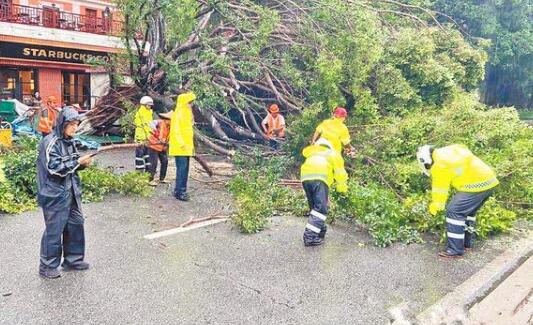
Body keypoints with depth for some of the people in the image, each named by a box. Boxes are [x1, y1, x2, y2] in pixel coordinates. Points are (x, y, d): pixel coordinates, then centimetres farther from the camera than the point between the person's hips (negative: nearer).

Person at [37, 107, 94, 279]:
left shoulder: (69, 141, 8)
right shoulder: (50, 142, -16)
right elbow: (55, 168, -21)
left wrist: (82, 163, -2)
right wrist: (78, 162, -21)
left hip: (71, 191, 8)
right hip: (55, 194, -8)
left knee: (76, 224, 13)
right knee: (54, 229, 2)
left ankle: (73, 259, 28)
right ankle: (47, 266, 17)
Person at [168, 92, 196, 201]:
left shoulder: (186, 113, 18)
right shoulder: (178, 113, -11)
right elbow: (176, 130, -18)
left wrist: (191, 145, 17)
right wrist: (182, 144, -24)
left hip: (186, 147, 9)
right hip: (180, 147, -9)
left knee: (185, 169, 10)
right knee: (182, 168, -10)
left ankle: (181, 190, 17)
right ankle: (179, 192, -6)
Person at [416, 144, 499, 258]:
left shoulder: (439, 165, -10)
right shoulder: (448, 150, 16)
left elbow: (440, 190, -2)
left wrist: (434, 207, 12)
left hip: (476, 184, -10)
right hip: (488, 179, 10)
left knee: (454, 211, -6)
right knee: (468, 211, 22)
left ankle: (456, 250, -2)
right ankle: (466, 243, 32)